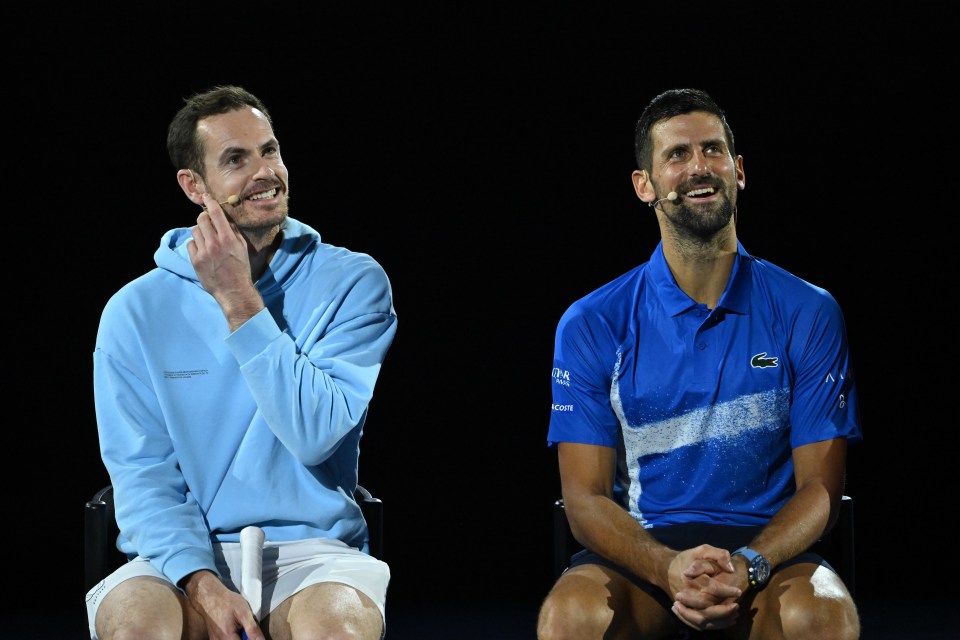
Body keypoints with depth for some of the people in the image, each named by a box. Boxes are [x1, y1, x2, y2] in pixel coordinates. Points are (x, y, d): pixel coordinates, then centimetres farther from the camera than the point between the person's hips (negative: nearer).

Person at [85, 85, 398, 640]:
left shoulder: (352, 282, 2)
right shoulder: (135, 312, 4)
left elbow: (315, 434, -10)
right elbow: (143, 474, -1)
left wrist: (239, 302, -13)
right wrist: (199, 581, -18)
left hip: (312, 551, -1)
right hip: (186, 553, 1)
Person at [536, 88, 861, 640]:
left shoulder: (808, 314, 4)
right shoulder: (592, 325, 4)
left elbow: (820, 485, 2)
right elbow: (586, 497, -1)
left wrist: (747, 567, -20)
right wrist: (669, 568, -22)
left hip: (767, 548, 0)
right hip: (640, 549, 0)